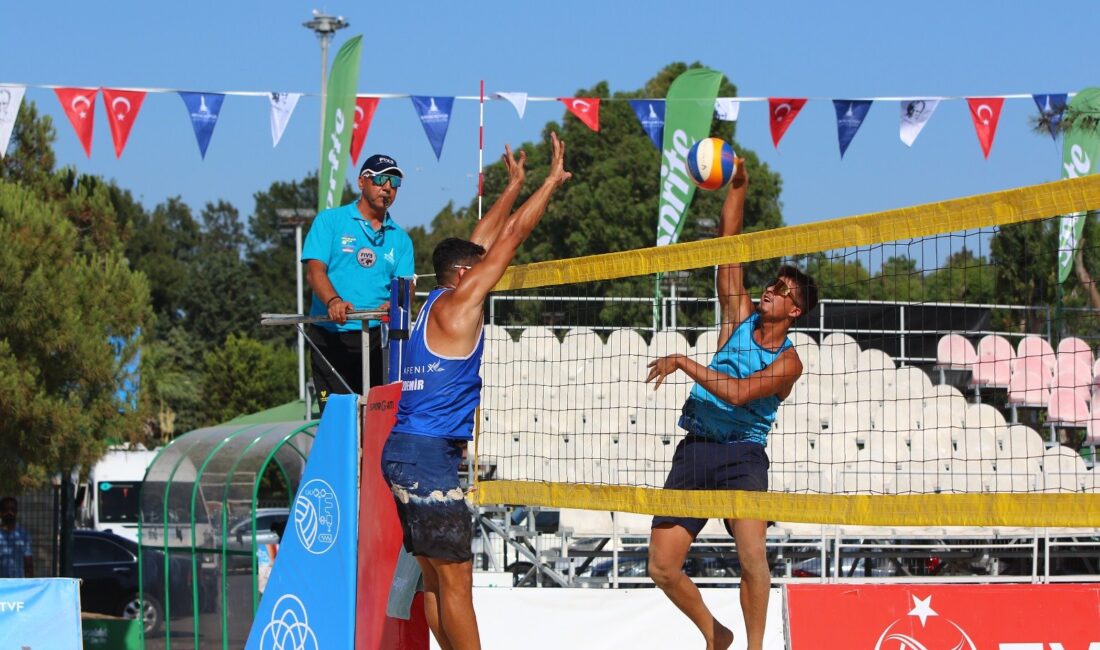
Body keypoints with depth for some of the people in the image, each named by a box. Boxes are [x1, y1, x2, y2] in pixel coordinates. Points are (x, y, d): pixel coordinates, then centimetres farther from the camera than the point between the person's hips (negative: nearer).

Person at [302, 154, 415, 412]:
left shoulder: (400, 238, 17)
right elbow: (314, 269, -4)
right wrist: (333, 301, -25)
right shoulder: (329, 221, 7)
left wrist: (393, 305, -18)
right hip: (331, 336, -3)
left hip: (377, 337, 3)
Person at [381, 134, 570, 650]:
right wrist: (553, 180, 3)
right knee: (456, 578, -9)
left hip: (405, 452, 10)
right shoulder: (457, 304, -7)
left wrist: (515, 185, 34)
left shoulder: (436, 305, 15)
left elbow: (483, 242, 27)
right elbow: (512, 237, -5)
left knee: (434, 575, 9)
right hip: (429, 454, -10)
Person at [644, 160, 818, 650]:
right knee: (662, 567, -1)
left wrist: (683, 363, -17)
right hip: (695, 449, 5)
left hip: (742, 454, -5)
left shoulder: (787, 361, -3)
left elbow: (738, 392, -18)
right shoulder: (739, 320, 10)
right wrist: (738, 187, 3)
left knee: (751, 553, -26)